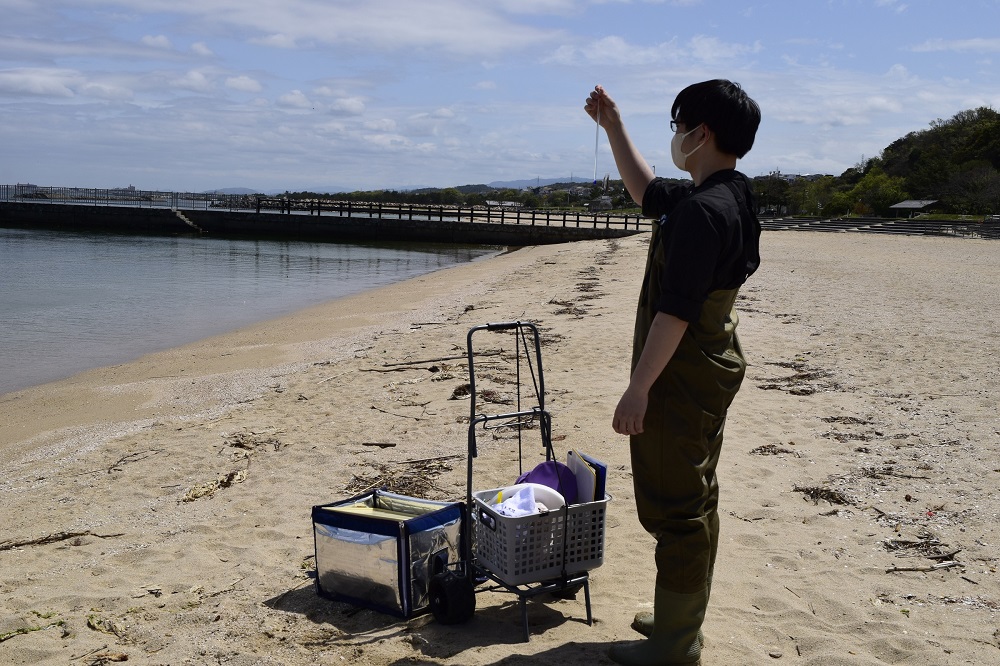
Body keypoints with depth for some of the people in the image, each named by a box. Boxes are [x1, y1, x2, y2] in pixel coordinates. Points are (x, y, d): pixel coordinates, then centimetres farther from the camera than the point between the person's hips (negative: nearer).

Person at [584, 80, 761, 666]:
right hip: (708, 373, 11)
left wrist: (638, 388, -21)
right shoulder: (729, 199, 9)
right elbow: (647, 192, 25)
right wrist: (613, 126, 26)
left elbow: (675, 310, -25)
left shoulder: (702, 211, -23)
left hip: (681, 378, -11)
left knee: (673, 507, 0)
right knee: (695, 502, 18)